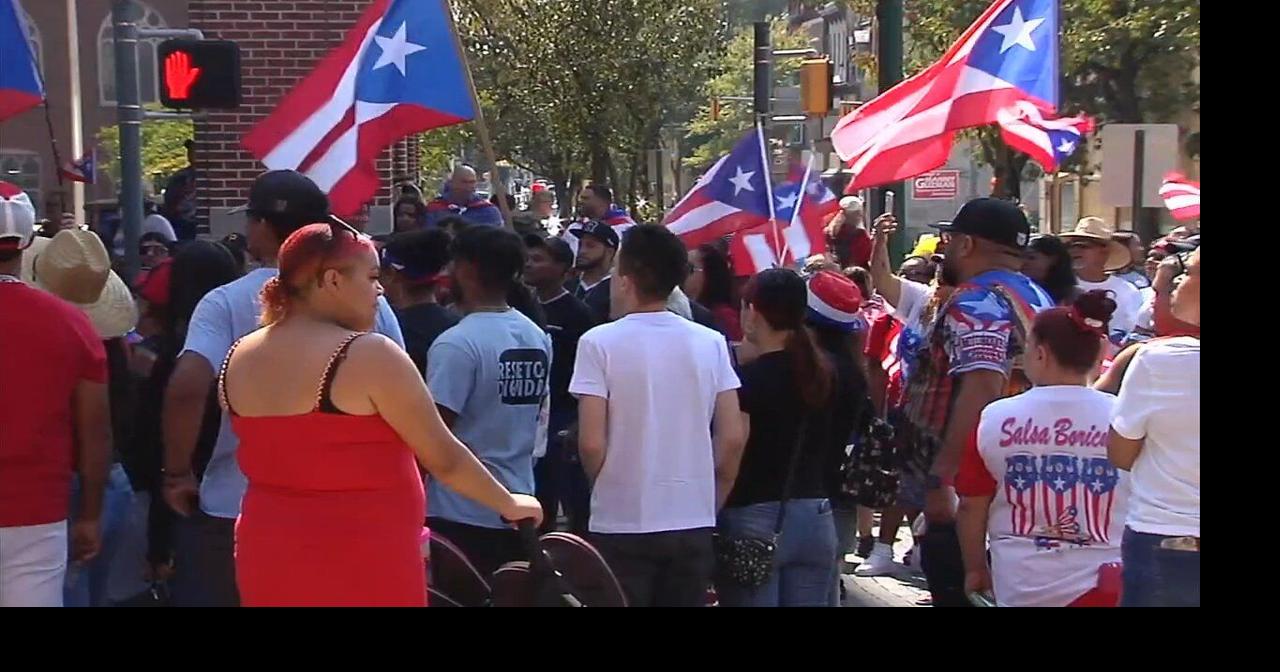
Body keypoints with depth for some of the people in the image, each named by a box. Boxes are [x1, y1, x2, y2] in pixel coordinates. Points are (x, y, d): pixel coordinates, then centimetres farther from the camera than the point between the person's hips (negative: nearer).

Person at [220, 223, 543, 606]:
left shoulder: (238, 359, 4)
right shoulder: (370, 355, -16)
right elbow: (444, 459, -12)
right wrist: (509, 505, 2)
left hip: (270, 560, 6)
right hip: (364, 569, -6)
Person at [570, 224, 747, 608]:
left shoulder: (599, 342, -10)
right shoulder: (711, 343, 2)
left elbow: (591, 443, -13)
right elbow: (733, 438, 1)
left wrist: (606, 488, 7)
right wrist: (710, 503, 14)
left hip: (622, 524, -3)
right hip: (693, 524, 4)